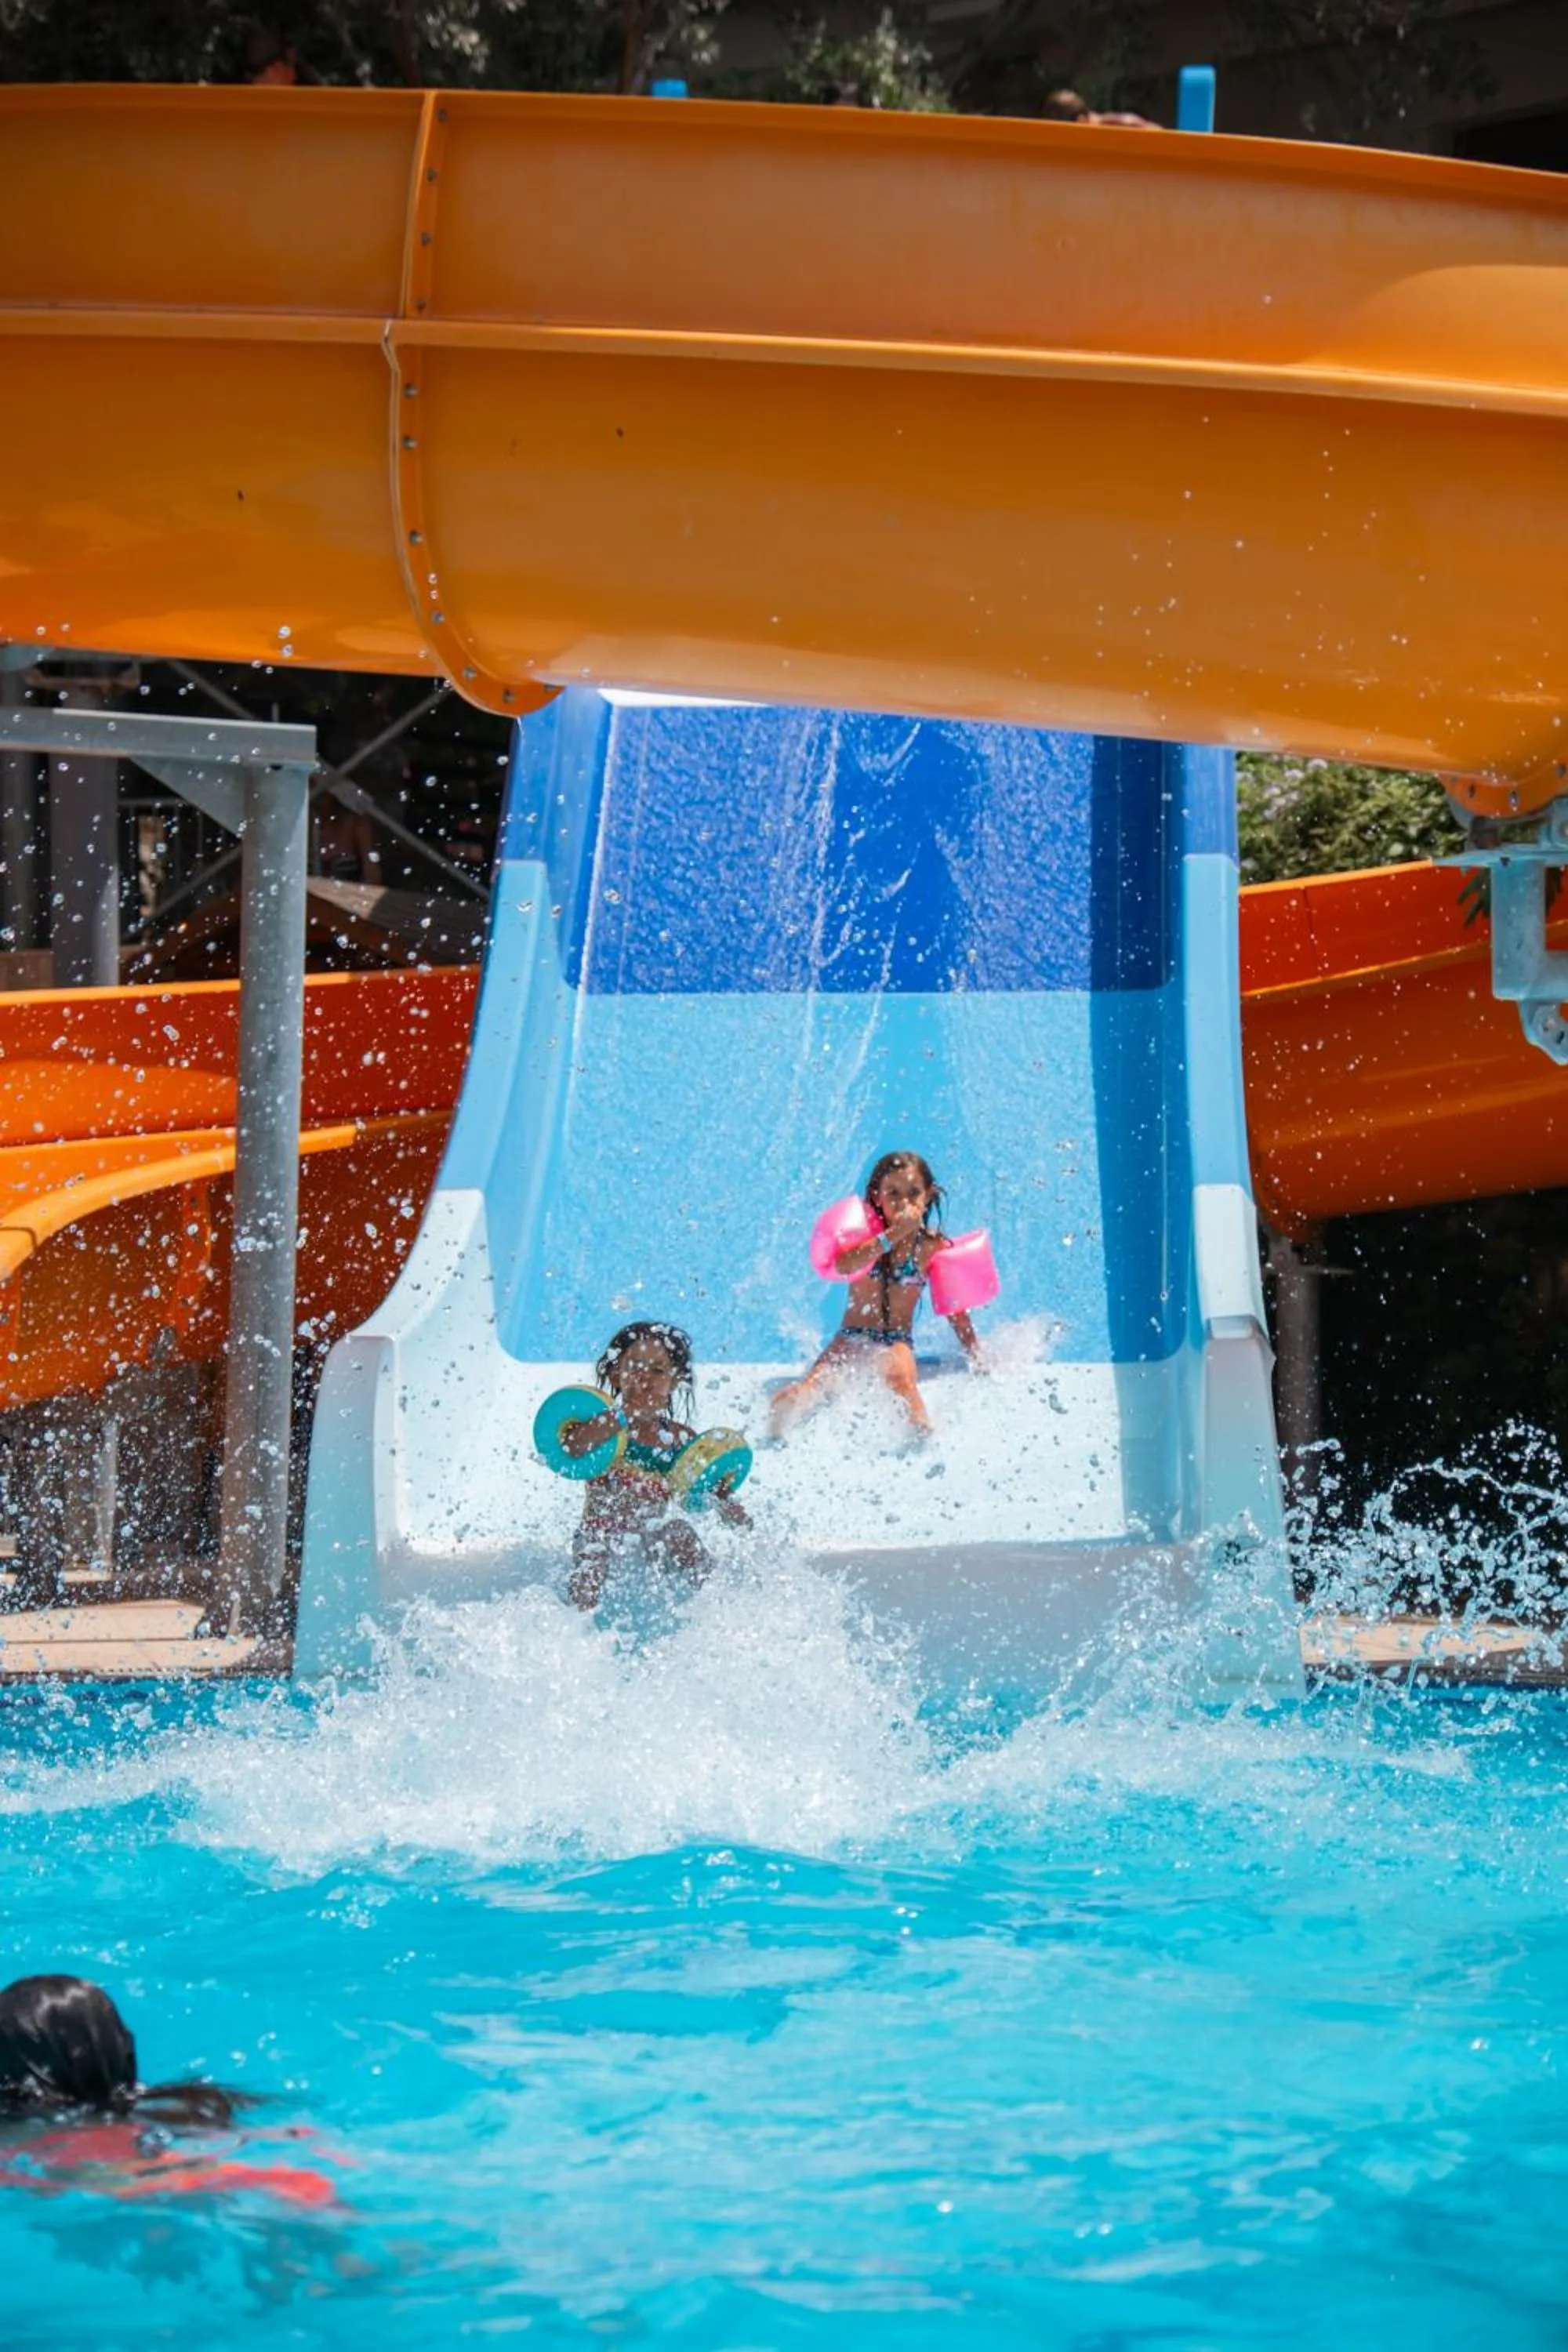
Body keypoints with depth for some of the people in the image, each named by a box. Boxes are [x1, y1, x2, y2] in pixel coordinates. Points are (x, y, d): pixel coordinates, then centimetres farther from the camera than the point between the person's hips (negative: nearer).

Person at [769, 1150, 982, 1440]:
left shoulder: (932, 1247, 3)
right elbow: (843, 1266, -19)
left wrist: (976, 1357, 10)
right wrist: (894, 1234, -23)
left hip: (896, 1342, -2)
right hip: (851, 1337, 2)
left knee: (900, 1378, -37)